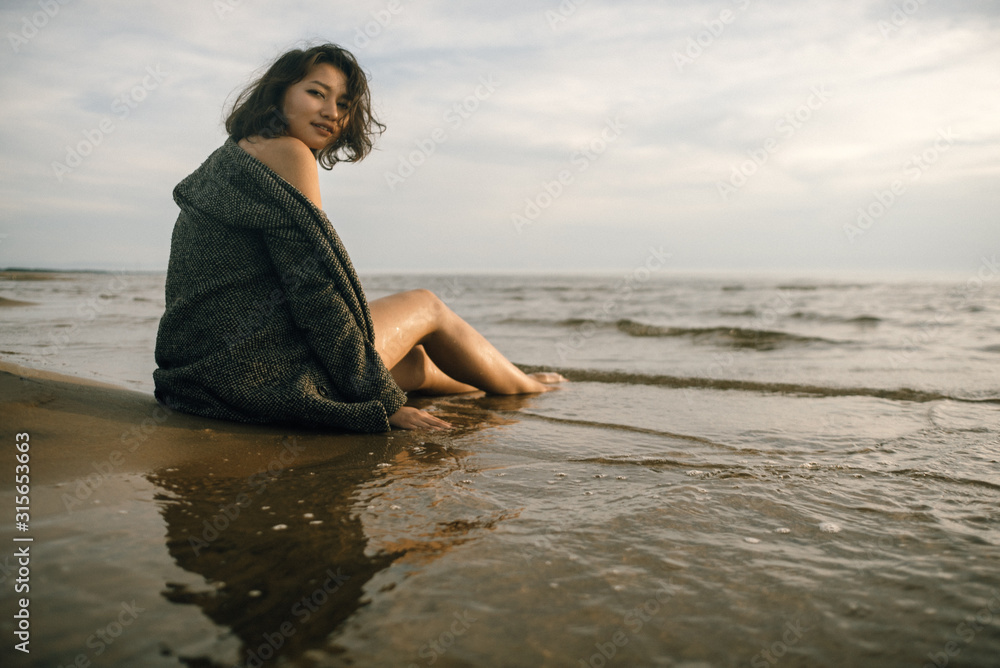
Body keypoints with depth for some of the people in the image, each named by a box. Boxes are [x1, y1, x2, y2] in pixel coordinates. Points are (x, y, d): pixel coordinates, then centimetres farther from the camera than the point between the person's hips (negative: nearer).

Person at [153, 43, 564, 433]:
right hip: (259, 374, -8)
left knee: (415, 361, 25)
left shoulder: (232, 156, 17)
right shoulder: (286, 153, -13)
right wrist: (383, 398, -11)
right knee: (426, 306, 12)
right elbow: (315, 290, -18)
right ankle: (525, 387, 35)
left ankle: (496, 388, 52)